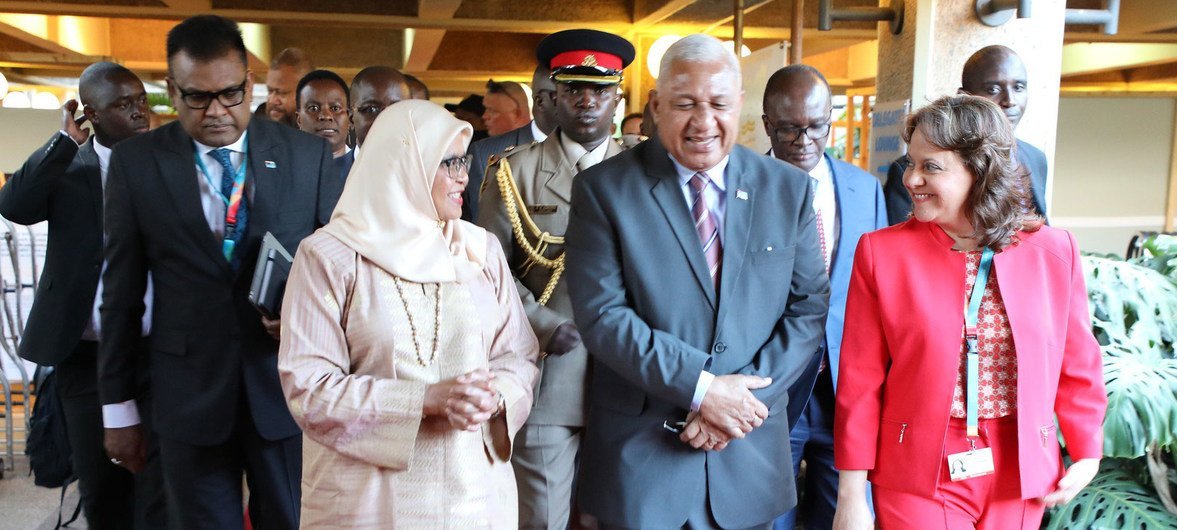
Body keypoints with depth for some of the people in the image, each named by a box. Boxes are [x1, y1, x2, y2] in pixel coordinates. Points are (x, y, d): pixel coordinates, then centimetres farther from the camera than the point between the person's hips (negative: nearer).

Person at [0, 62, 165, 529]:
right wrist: (67, 140, -15)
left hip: (158, 352, -1)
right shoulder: (63, 169, 4)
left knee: (158, 490, -1)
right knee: (101, 491, 15)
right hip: (85, 356, 1)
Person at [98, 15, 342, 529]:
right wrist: (118, 407, 4)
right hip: (189, 394, 0)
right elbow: (121, 292, 2)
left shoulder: (308, 154, 0)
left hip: (289, 385, 0)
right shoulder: (135, 162, 0)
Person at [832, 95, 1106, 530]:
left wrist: (1086, 455, 9)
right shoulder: (882, 251, -9)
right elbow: (860, 381, -7)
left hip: (1020, 479, 3)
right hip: (918, 480, -2)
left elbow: (1077, 367, 8)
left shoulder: (1053, 251, -4)